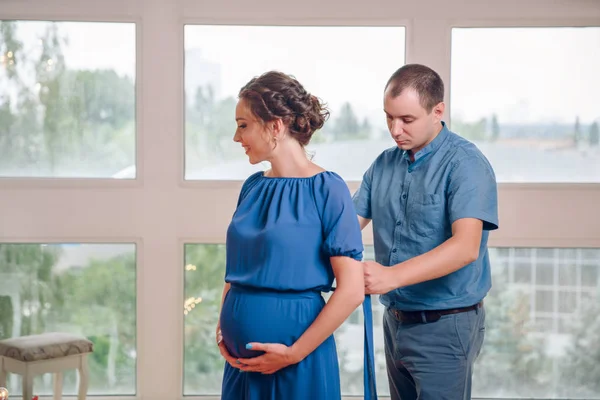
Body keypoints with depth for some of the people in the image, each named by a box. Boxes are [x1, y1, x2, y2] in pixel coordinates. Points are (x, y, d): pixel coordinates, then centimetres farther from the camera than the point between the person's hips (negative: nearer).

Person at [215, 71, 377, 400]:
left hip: (298, 360, -5)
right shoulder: (253, 186, 5)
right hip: (242, 357, 6)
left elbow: (352, 290, -14)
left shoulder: (326, 189, -12)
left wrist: (295, 353, -14)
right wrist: (223, 328, 2)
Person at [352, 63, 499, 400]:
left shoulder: (465, 164, -15)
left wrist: (392, 276, -37)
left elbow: (465, 246, -26)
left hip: (445, 326, -6)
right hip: (396, 319, 7)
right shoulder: (384, 164, 6)